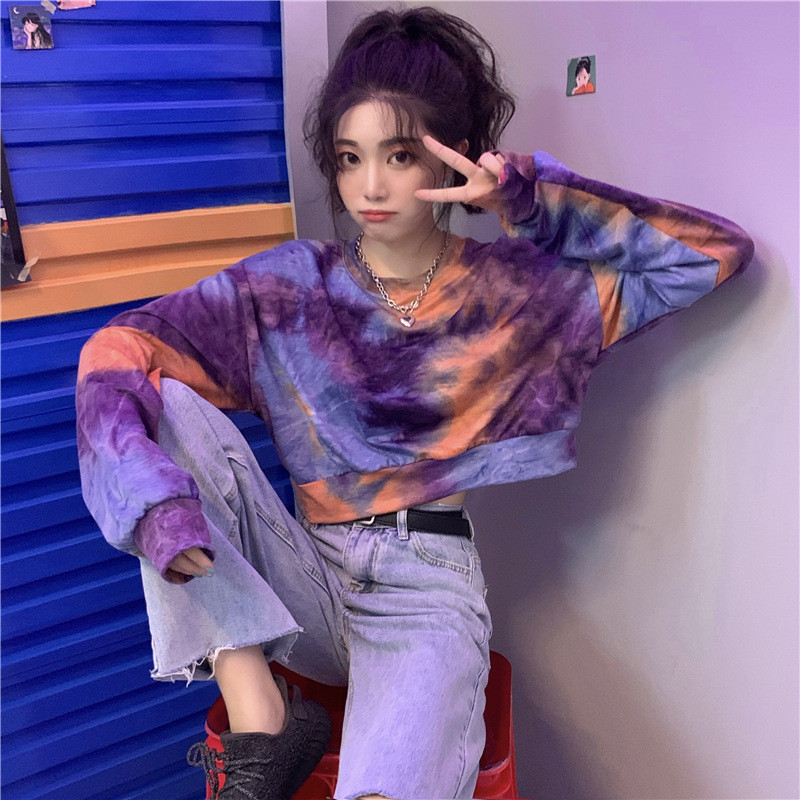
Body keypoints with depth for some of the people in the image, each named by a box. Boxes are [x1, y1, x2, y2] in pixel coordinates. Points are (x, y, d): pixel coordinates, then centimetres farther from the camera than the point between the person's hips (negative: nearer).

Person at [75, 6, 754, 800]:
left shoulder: (512, 291, 0)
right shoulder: (292, 285, 2)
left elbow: (716, 252, -3)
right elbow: (119, 348, -6)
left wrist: (530, 199, -11)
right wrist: (154, 494, -25)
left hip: (427, 590, -3)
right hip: (307, 582, 4)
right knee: (170, 408, -20)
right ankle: (256, 717, -19)